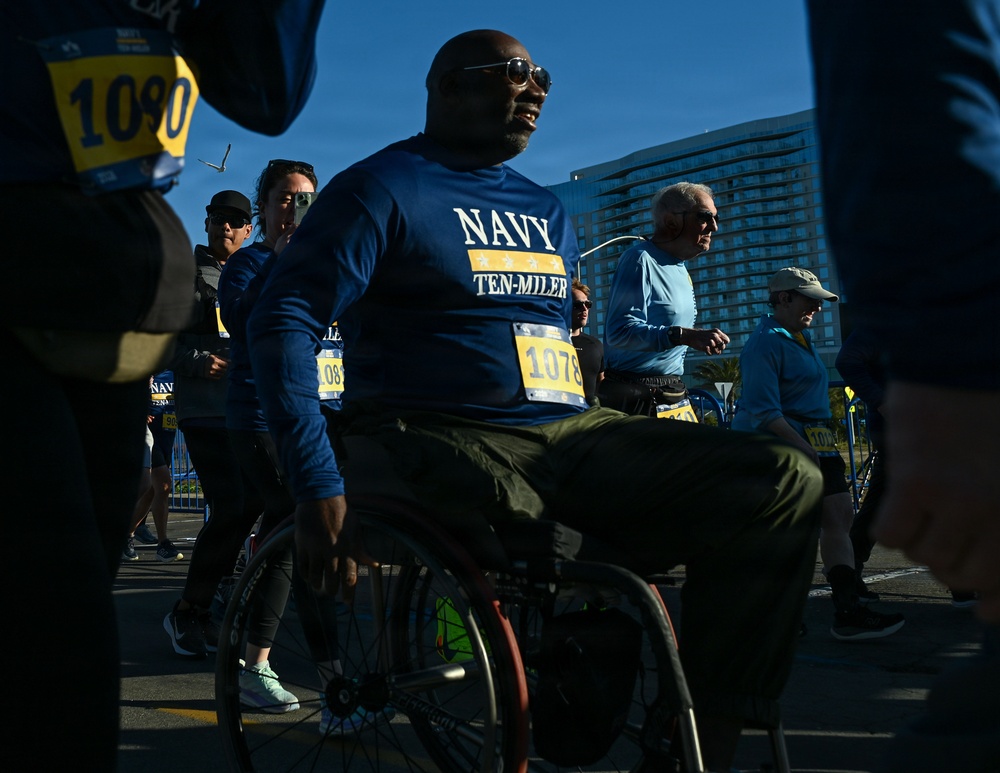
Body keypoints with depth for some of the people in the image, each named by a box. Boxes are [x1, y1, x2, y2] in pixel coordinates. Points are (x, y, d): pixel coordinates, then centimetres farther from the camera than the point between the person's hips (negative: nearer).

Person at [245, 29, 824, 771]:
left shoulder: (550, 215, 22)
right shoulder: (385, 188, 1)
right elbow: (282, 322, -9)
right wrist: (320, 489, -20)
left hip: (573, 435, 7)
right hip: (445, 445, -6)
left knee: (785, 482, -13)